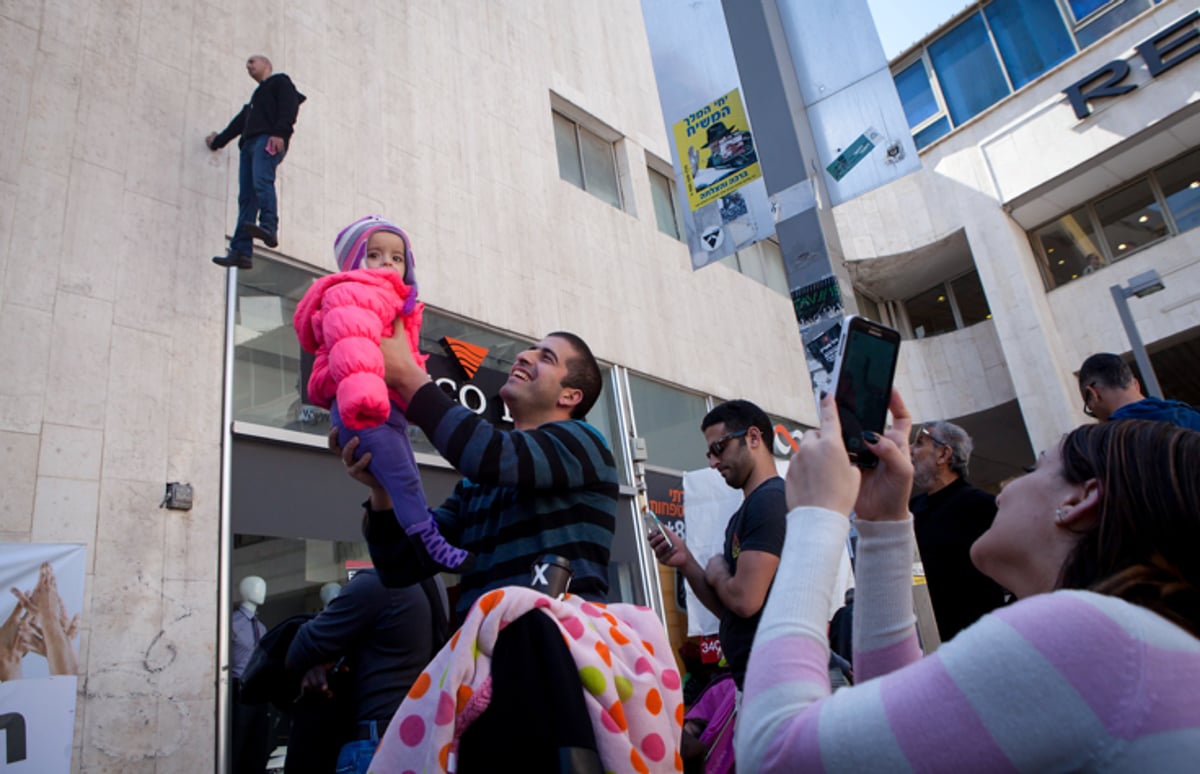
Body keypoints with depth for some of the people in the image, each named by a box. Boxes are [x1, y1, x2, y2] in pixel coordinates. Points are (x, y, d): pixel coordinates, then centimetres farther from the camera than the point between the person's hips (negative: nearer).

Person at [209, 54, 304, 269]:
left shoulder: (280, 81, 15)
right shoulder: (256, 97, 40)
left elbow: (289, 107, -4)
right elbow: (240, 122, 44)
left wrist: (280, 132, -19)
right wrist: (217, 141, 49)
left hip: (269, 140, -7)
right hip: (250, 143, 7)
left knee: (261, 181, -31)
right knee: (246, 197, -8)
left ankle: (269, 227, -46)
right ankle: (241, 251, -19)